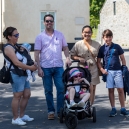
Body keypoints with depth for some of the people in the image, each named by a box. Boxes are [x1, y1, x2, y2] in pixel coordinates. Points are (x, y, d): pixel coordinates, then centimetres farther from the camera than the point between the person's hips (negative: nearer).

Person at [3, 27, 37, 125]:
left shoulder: (15, 46, 17)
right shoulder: (8, 48, -13)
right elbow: (16, 63, -21)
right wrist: (30, 68, -17)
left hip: (23, 74, 9)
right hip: (16, 74, -9)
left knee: (27, 95, 12)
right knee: (18, 96, -4)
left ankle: (22, 115, 24)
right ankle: (15, 118, 5)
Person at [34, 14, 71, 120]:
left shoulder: (60, 35, 9)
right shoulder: (40, 37, 3)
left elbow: (65, 48, 13)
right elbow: (37, 54, 1)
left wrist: (68, 58, -6)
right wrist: (39, 68, -7)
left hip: (58, 66, 1)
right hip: (46, 67, -1)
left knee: (61, 88, -3)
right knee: (48, 91, 5)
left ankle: (60, 111, 5)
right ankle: (51, 111, 15)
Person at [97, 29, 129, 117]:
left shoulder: (117, 47, 3)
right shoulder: (102, 48, 5)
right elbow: (98, 61, 9)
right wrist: (102, 69, -4)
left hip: (118, 71, -1)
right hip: (108, 72, 1)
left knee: (120, 90, -1)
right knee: (111, 90, 4)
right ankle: (113, 109, 10)